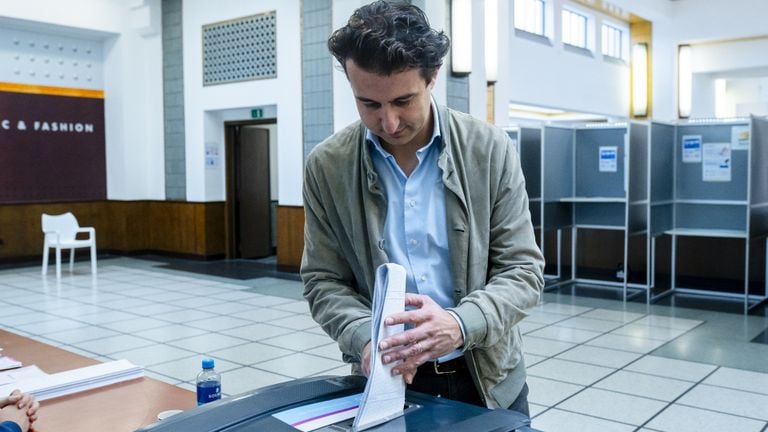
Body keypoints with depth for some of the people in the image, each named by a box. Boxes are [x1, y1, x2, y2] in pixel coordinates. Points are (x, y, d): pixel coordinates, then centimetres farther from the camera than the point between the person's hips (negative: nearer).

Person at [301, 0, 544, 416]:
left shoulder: (491, 149, -10)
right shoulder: (327, 166, -8)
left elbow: (523, 270, -9)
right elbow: (323, 281, -2)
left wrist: (460, 325, -27)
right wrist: (365, 339, -22)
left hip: (489, 379, 0)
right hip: (388, 379, 0)